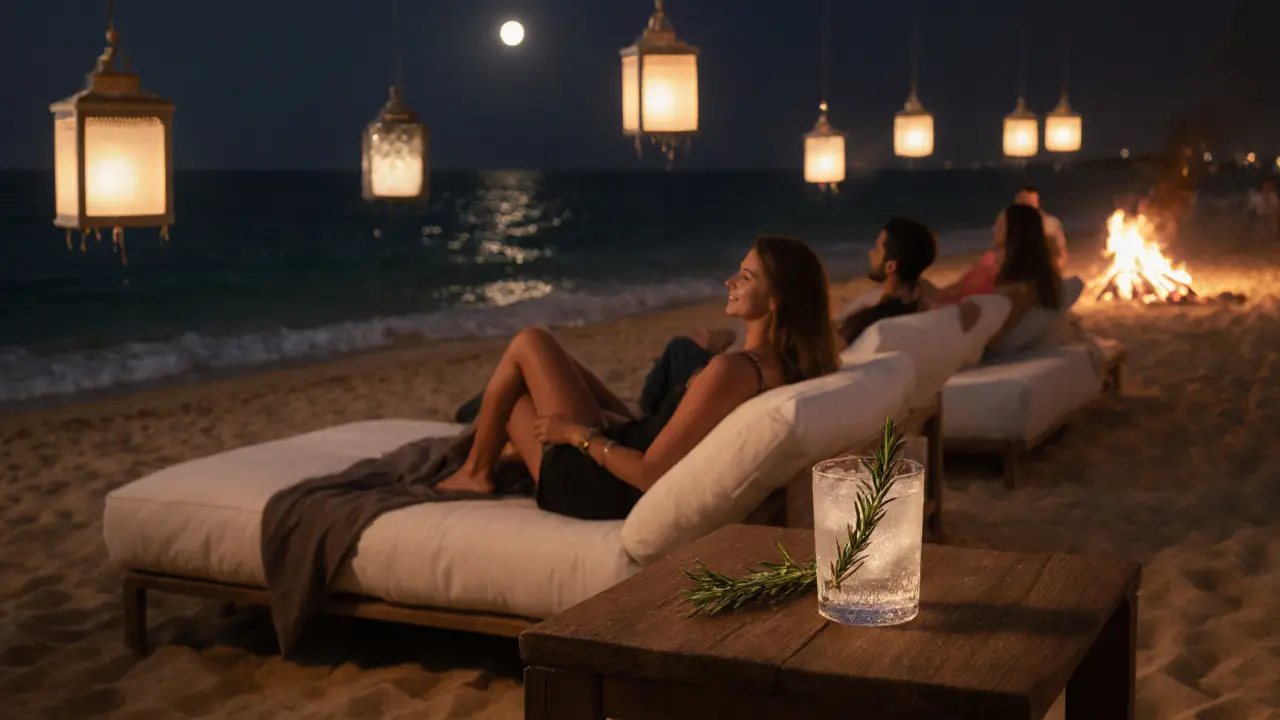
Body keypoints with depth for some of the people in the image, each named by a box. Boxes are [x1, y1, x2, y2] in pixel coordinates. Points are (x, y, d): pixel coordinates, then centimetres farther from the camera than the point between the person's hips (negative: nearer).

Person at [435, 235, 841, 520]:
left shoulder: (731, 371, -32)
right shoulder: (789, 367, -6)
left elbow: (649, 475, -30)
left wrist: (579, 434, -14)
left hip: (607, 492, -9)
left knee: (530, 344, 8)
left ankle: (476, 472, 24)